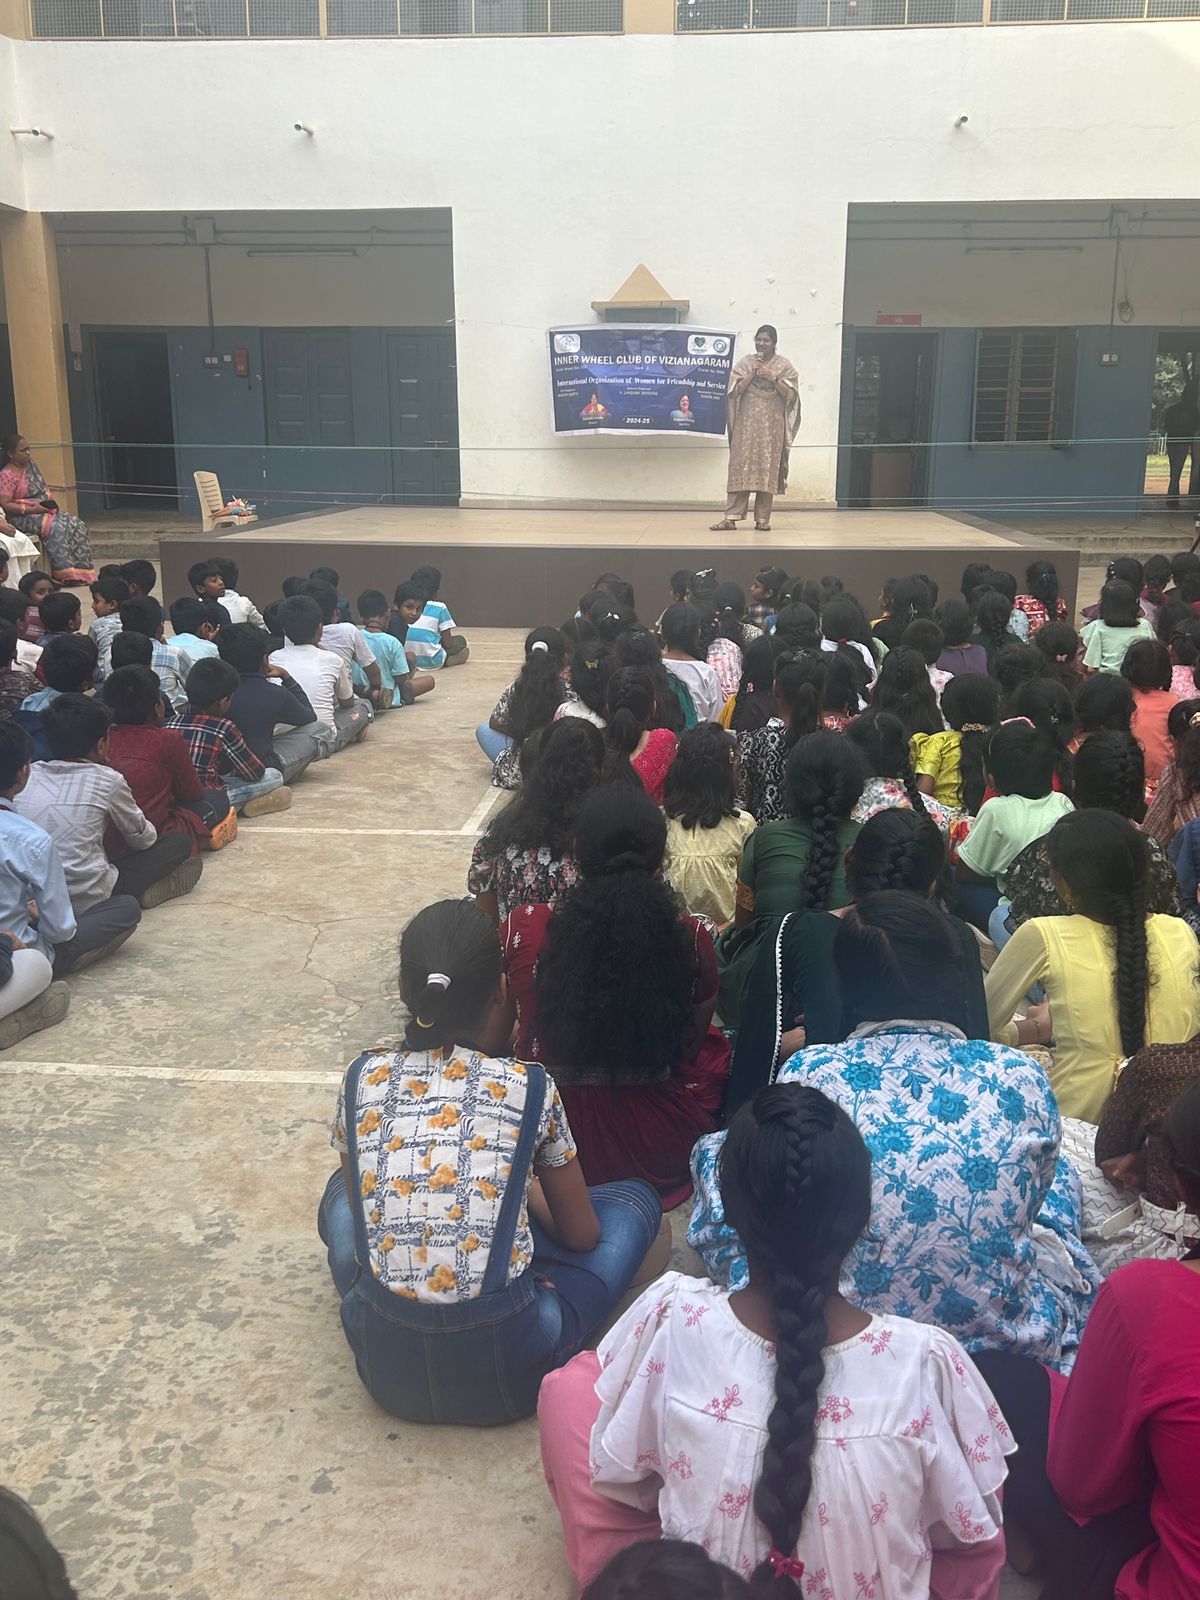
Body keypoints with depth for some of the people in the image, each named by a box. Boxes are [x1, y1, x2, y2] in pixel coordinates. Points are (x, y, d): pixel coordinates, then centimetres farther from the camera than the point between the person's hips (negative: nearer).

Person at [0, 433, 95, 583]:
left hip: (45, 509, 8)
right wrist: (31, 509, -23)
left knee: (78, 524, -12)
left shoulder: (31, 465, 11)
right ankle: (66, 574, -34)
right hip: (22, 516, -8)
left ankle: (81, 569, -17)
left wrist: (52, 501, 1)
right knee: (54, 527, -33)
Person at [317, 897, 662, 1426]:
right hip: (503, 1369, -2)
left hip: (385, 1365, 3)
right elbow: (581, 1235, 6)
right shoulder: (528, 1087, -8)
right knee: (636, 1200, 15)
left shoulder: (364, 1078, -3)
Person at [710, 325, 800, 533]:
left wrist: (772, 378, -12)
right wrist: (752, 373, -9)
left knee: (767, 469, -1)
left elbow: (790, 393, -1)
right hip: (747, 423, 0)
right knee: (740, 467, -5)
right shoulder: (745, 363, 9)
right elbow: (735, 391, 1)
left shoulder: (784, 365, 6)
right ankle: (731, 517, -7)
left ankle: (763, 519, 4)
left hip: (772, 424, 0)